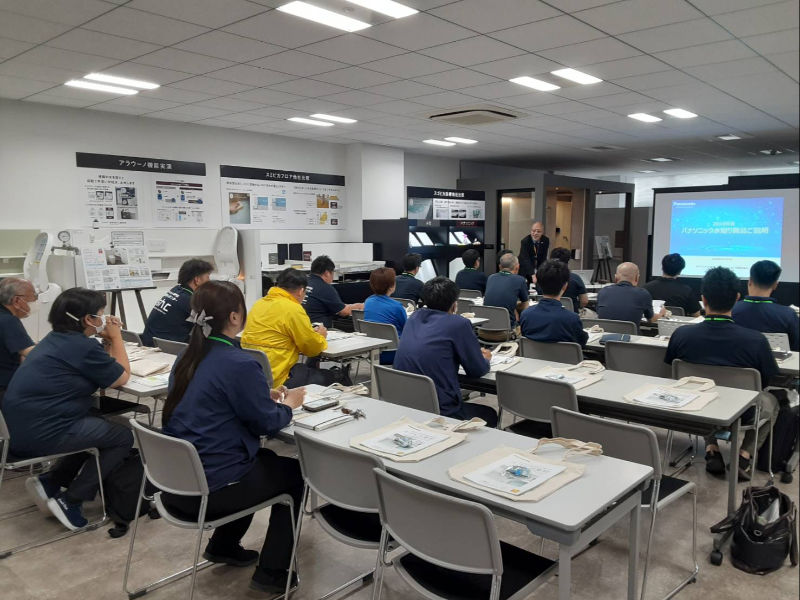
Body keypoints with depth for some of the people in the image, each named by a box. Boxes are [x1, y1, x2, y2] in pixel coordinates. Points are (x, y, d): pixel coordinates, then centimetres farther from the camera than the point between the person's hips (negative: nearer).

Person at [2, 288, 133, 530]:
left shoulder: (56, 339, 13)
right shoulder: (83, 346, -18)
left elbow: (101, 367, 19)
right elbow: (122, 377, -6)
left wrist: (108, 340, 9)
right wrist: (116, 337, 3)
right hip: (42, 434, -10)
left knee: (103, 426, 23)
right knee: (122, 437, 2)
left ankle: (50, 482, 17)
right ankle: (70, 501, 4)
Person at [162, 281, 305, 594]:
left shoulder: (187, 358, 5)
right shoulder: (240, 364, -21)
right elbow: (267, 423, -12)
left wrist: (264, 396, 13)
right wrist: (289, 403, 7)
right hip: (210, 488, -8)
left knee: (263, 459, 29)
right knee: (293, 471, 14)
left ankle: (223, 546, 35)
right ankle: (271, 572, 18)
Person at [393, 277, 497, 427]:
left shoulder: (414, 317, 8)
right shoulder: (458, 323, -12)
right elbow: (478, 370, -2)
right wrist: (485, 359, 21)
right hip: (440, 412, -7)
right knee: (490, 415, 24)